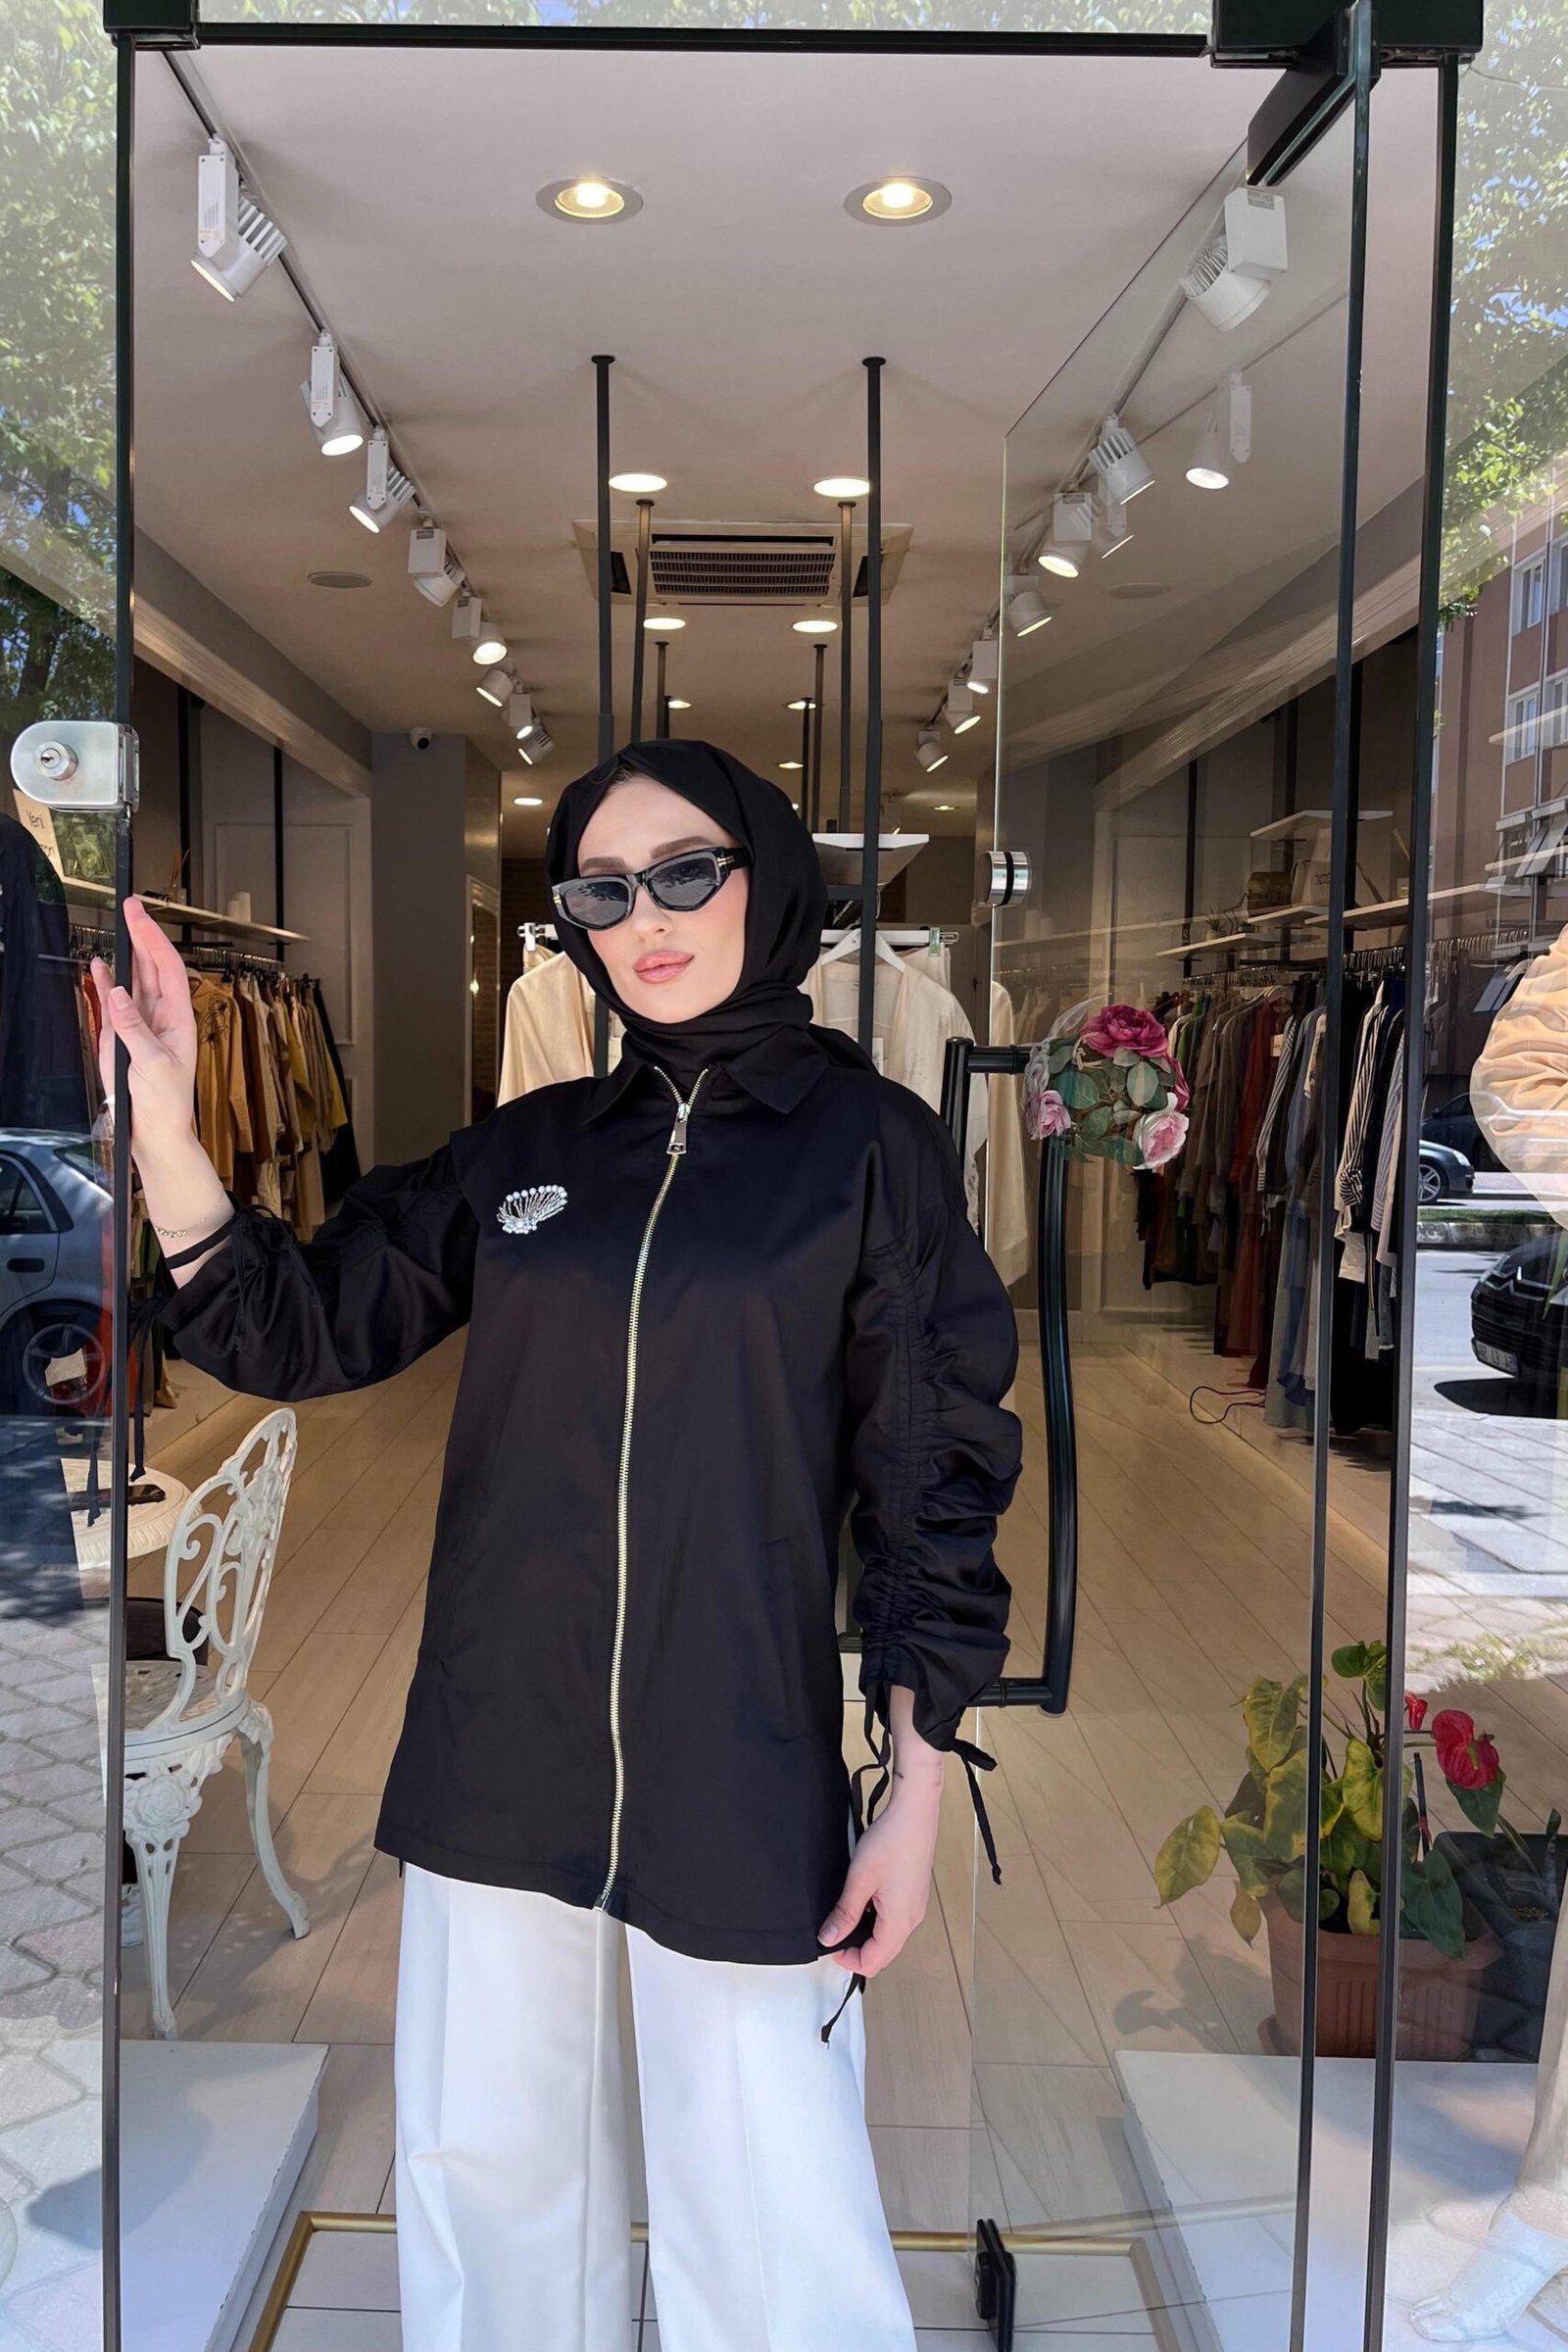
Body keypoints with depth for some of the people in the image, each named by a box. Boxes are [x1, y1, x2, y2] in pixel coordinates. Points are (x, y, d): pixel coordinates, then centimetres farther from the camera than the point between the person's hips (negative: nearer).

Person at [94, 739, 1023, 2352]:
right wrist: (158, 1116, -8)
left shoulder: (867, 1143, -4)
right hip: (498, 1767, 4)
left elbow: (932, 1475, -4)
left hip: (740, 1780, -4)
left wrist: (917, 1792, -6)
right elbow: (294, 1329, 5)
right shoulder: (525, 1152, 6)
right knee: (485, 2187, 18)